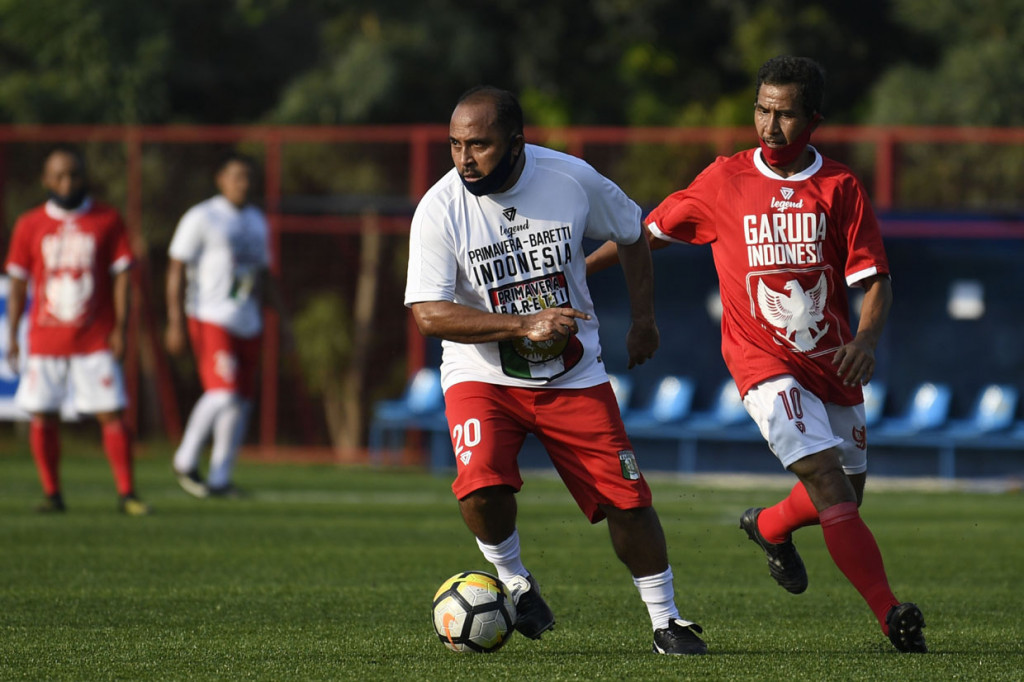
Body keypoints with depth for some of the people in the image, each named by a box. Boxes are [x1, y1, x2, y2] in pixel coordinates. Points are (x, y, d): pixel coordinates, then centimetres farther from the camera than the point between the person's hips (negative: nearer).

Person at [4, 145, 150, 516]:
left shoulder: (107, 221, 2)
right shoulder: (30, 225, 5)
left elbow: (120, 276, 2)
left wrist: (120, 329, -5)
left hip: (96, 341, -1)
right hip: (45, 341, 1)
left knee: (112, 414, -6)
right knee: (43, 417, 0)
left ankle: (127, 494, -1)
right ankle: (52, 494, 12)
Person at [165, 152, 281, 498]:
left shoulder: (256, 221, 16)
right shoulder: (202, 219, -5)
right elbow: (176, 271, -7)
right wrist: (175, 323, -13)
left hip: (247, 323, 7)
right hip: (211, 319, -7)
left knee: (241, 402, 3)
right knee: (222, 393, -18)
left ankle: (220, 479, 10)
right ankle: (185, 462, -1)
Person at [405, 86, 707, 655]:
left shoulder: (573, 180, -11)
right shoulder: (440, 209, -17)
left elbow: (632, 233, 10)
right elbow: (428, 314, -22)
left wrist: (644, 320, 10)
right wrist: (525, 324, -30)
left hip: (574, 375, 2)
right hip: (482, 375, -2)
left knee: (627, 499, -3)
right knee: (483, 488, -25)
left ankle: (666, 621, 16)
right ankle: (515, 583, 4)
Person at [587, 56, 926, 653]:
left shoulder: (840, 188, -1)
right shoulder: (725, 182, -2)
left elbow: (875, 279, -3)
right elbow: (652, 232, 10)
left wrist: (866, 339, -21)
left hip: (833, 363, 3)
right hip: (763, 361, -3)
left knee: (846, 495, 13)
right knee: (826, 479, -20)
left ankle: (770, 526, 46)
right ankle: (891, 614, -24)